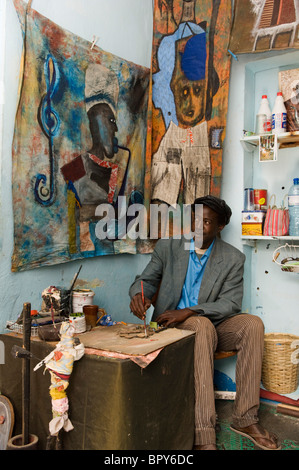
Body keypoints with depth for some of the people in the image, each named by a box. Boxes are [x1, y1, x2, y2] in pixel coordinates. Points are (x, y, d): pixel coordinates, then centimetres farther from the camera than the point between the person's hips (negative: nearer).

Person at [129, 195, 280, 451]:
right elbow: (146, 279, 3)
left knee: (253, 323, -26)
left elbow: (231, 303, -9)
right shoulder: (167, 247, 1)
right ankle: (203, 432, -39)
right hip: (173, 325, -2)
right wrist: (139, 293, -24)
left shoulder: (233, 259, -1)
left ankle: (245, 418, -20)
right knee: (203, 325, -36)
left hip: (213, 327, 2)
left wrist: (189, 312, -24)